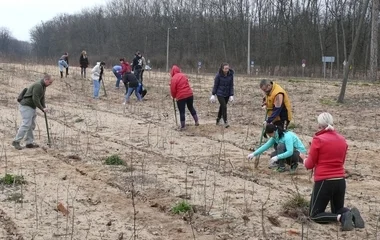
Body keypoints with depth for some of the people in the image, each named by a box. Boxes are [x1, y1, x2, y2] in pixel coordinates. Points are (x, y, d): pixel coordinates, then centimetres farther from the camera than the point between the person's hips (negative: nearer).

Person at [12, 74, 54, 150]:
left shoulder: (43, 86, 13)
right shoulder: (38, 85, -20)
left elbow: (42, 98, 18)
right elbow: (35, 99, -25)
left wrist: (44, 107, 3)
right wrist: (42, 109, -18)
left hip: (32, 107, 10)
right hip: (26, 106, -10)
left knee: (32, 125, 9)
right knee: (26, 124, -14)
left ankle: (29, 143, 12)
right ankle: (16, 141, -9)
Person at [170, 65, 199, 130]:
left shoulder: (174, 78, -10)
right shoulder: (184, 75, 9)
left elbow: (173, 89, -9)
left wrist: (174, 96, 10)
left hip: (181, 97, -6)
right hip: (189, 94, 6)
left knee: (182, 111, 3)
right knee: (191, 107, 23)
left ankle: (182, 126, 8)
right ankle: (196, 121, 25)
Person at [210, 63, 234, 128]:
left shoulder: (230, 75, -6)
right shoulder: (218, 75, -14)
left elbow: (231, 86, -1)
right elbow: (215, 85, -6)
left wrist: (231, 95, -4)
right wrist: (213, 95, -4)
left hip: (227, 94, 4)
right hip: (220, 94, -3)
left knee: (222, 106, 15)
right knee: (224, 107, -12)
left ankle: (218, 119, 35)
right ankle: (225, 122, -5)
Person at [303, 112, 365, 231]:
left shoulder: (318, 140, -12)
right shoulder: (342, 139, 6)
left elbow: (310, 165, -5)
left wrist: (305, 161, 17)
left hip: (323, 182, -6)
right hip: (340, 181, 6)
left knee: (315, 215, 6)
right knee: (338, 209, 26)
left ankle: (341, 217, -18)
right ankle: (352, 214, -8)